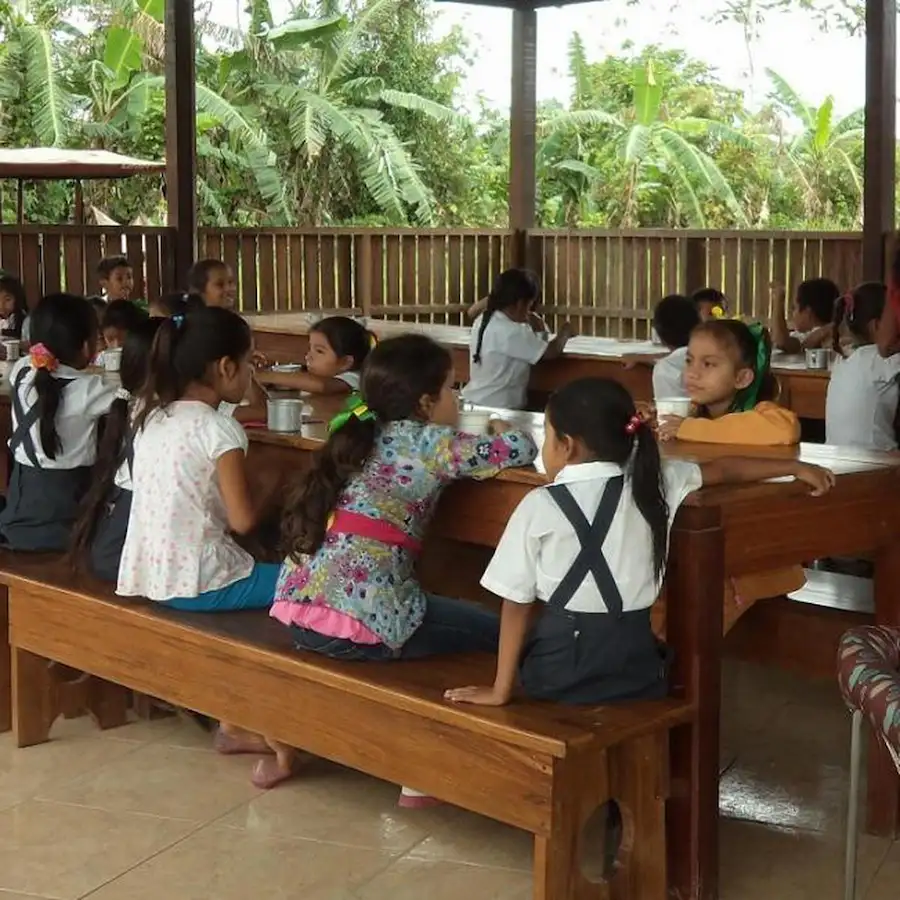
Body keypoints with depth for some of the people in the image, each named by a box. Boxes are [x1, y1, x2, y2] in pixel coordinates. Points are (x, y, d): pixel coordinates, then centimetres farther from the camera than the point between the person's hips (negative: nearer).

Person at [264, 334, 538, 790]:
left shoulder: (360, 435, 17)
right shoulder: (429, 441, -1)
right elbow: (520, 448, -2)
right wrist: (498, 435, 21)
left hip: (296, 606, 7)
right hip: (359, 617, -7)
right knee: (492, 632, 13)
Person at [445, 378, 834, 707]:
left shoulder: (539, 506, -6)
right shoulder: (650, 481, 2)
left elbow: (517, 604, -5)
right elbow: (721, 469, 15)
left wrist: (501, 689, 0)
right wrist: (795, 467, 30)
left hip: (560, 667, -2)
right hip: (634, 667, 3)